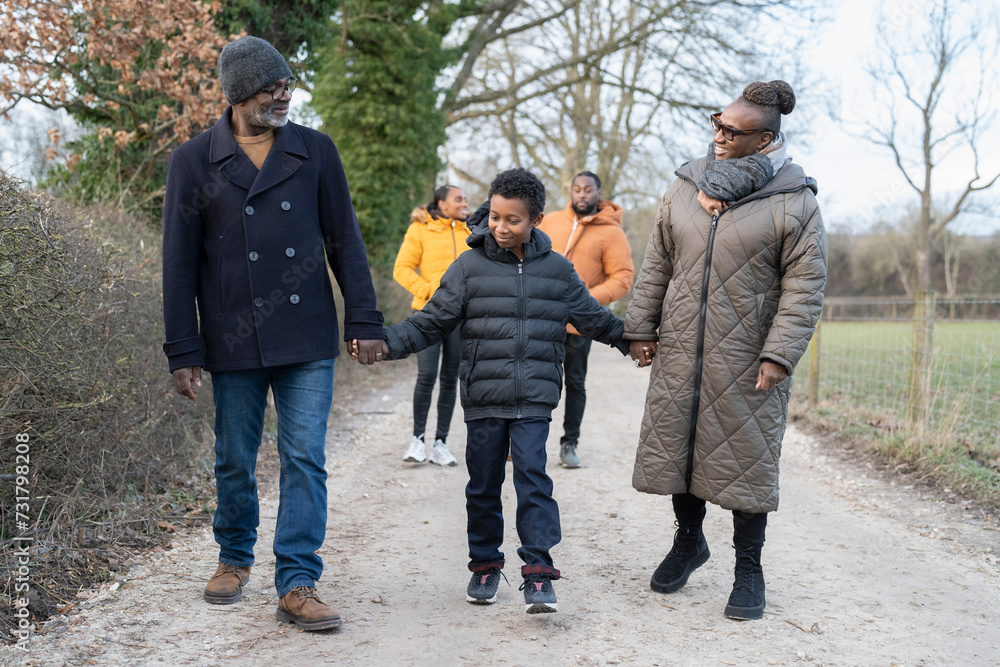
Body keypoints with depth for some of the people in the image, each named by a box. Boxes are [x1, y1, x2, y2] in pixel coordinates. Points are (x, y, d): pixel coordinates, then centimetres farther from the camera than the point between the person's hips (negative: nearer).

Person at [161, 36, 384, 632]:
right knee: (235, 462, 12)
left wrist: (365, 321, 1)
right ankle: (235, 559, 34)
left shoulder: (316, 151, 5)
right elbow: (179, 263, 2)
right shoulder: (194, 162, 2)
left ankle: (298, 583, 3)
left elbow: (345, 241, 7)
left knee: (305, 460, -3)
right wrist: (184, 351, -2)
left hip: (308, 340, 0)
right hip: (234, 343, 0)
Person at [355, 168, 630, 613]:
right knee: (483, 484, 8)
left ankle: (538, 570, -6)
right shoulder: (469, 267, 3)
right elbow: (433, 321, 1)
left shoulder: (557, 270, 8)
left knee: (532, 474, -11)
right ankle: (485, 565, 24)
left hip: (534, 397, 0)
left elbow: (593, 318, 20)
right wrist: (388, 342, -11)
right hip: (483, 397, 1)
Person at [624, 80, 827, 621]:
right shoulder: (686, 186, 7)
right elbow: (657, 263, 13)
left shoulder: (793, 201, -6)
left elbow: (804, 285, -7)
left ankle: (749, 568, 18)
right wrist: (641, 327, 9)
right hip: (679, 352, 4)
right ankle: (688, 539, 35)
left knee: (746, 455, 3)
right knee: (676, 444, 11)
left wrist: (779, 354, -14)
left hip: (746, 360, -4)